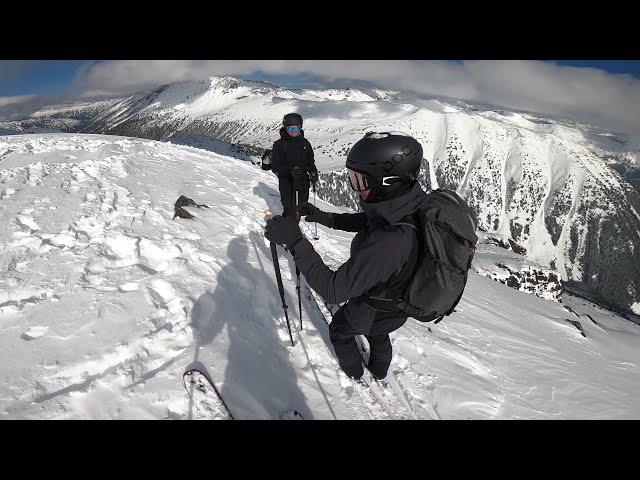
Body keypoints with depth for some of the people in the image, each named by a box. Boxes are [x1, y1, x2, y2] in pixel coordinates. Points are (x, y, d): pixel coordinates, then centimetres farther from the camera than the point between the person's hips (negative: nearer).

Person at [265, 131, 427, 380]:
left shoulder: (386, 245, -48)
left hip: (370, 312, -6)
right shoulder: (408, 205, -22)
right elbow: (363, 221, -1)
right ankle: (379, 371, 66)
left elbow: (333, 290, -40)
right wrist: (325, 217, -9)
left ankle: (354, 371, 57)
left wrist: (296, 242, -40)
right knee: (378, 335, 36)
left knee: (339, 330, 28)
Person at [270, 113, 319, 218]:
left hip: (303, 183, 5)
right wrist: (290, 170, -27)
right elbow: (275, 166, -10)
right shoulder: (279, 144, -5)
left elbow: (310, 161, 18)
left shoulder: (305, 143, 8)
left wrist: (313, 173, -1)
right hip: (287, 183, -4)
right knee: (290, 212, -7)